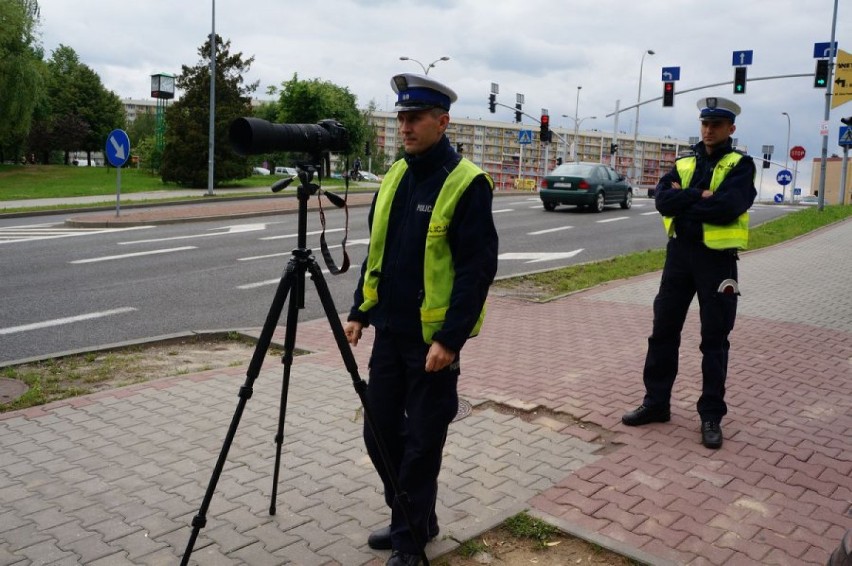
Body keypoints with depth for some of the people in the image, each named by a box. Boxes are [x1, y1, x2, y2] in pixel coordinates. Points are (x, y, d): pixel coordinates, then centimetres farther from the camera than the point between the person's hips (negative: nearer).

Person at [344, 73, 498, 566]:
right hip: (390, 330, 7)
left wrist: (450, 338, -20)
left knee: (422, 441, 5)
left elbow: (479, 267, -17)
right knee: (380, 430, 14)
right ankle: (412, 519, 34)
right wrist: (359, 312, 12)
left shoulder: (467, 183, -13)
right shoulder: (395, 175, 9)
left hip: (433, 338, -7)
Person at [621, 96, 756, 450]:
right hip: (679, 254, 4)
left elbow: (728, 207, -20)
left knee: (714, 339, 4)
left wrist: (683, 201, -11)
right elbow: (662, 200, -7)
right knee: (663, 331, 8)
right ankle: (656, 403, 21)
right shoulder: (683, 164, 10)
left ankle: (711, 415, 15)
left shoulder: (740, 165, -2)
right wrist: (701, 197, -17)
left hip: (717, 259, -4)